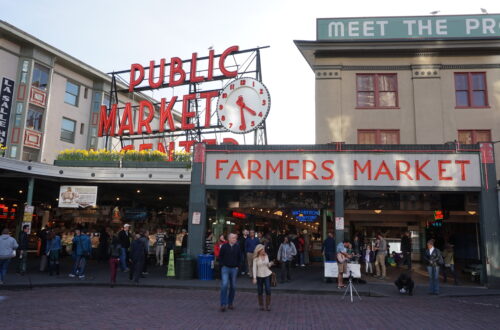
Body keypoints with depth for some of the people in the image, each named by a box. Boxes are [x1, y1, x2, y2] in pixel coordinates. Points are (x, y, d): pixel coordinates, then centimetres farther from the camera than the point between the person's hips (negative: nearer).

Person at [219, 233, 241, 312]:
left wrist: (237, 265, 6)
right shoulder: (224, 246, -4)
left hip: (234, 269, 3)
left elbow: (239, 257, 14)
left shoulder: (237, 247, 3)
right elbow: (220, 256, 3)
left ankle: (230, 303, 20)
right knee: (224, 285, -14)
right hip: (225, 268, -3)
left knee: (233, 287, 7)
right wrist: (223, 264, -4)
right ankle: (223, 304, -8)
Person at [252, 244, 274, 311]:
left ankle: (268, 305, 5)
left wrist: (270, 264, -8)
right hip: (259, 276, -2)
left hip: (267, 275, 2)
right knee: (260, 291, 5)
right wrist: (254, 278, -12)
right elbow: (254, 268, -6)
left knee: (268, 290, -7)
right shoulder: (256, 258, -6)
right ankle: (261, 305, 22)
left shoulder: (266, 256, 4)